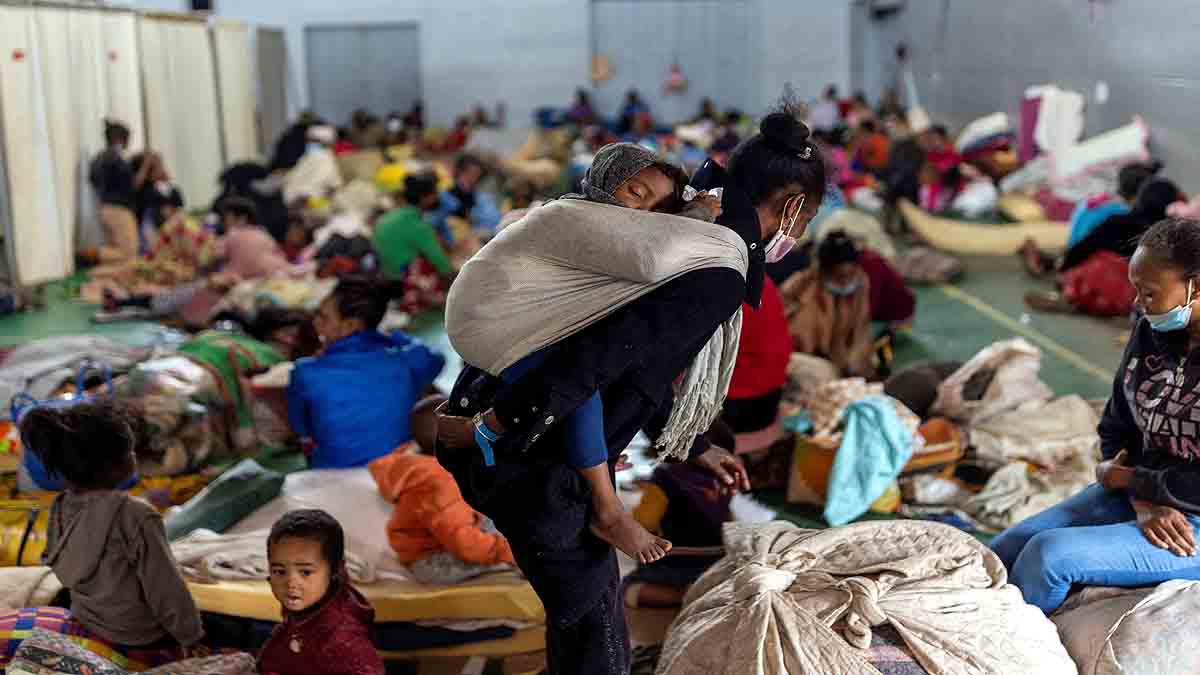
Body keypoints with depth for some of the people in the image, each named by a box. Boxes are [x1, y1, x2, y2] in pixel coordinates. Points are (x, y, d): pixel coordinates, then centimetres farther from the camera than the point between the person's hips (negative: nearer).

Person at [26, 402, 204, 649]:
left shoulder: (61, 508, -9)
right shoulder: (136, 516, -31)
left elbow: (66, 570, 4)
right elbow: (166, 589, -23)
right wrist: (192, 637, -9)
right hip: (141, 637, -7)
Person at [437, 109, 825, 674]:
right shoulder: (720, 276, -18)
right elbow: (603, 351, -26)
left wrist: (695, 448, 28)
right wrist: (493, 426, -22)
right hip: (529, 457, -9)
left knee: (577, 608, 26)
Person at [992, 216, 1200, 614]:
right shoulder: (1150, 333, 2)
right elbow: (1116, 432, 8)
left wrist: (1123, 477, -9)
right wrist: (1143, 504, -10)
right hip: (1140, 495, 8)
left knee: (1050, 554, -22)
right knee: (1004, 553, -6)